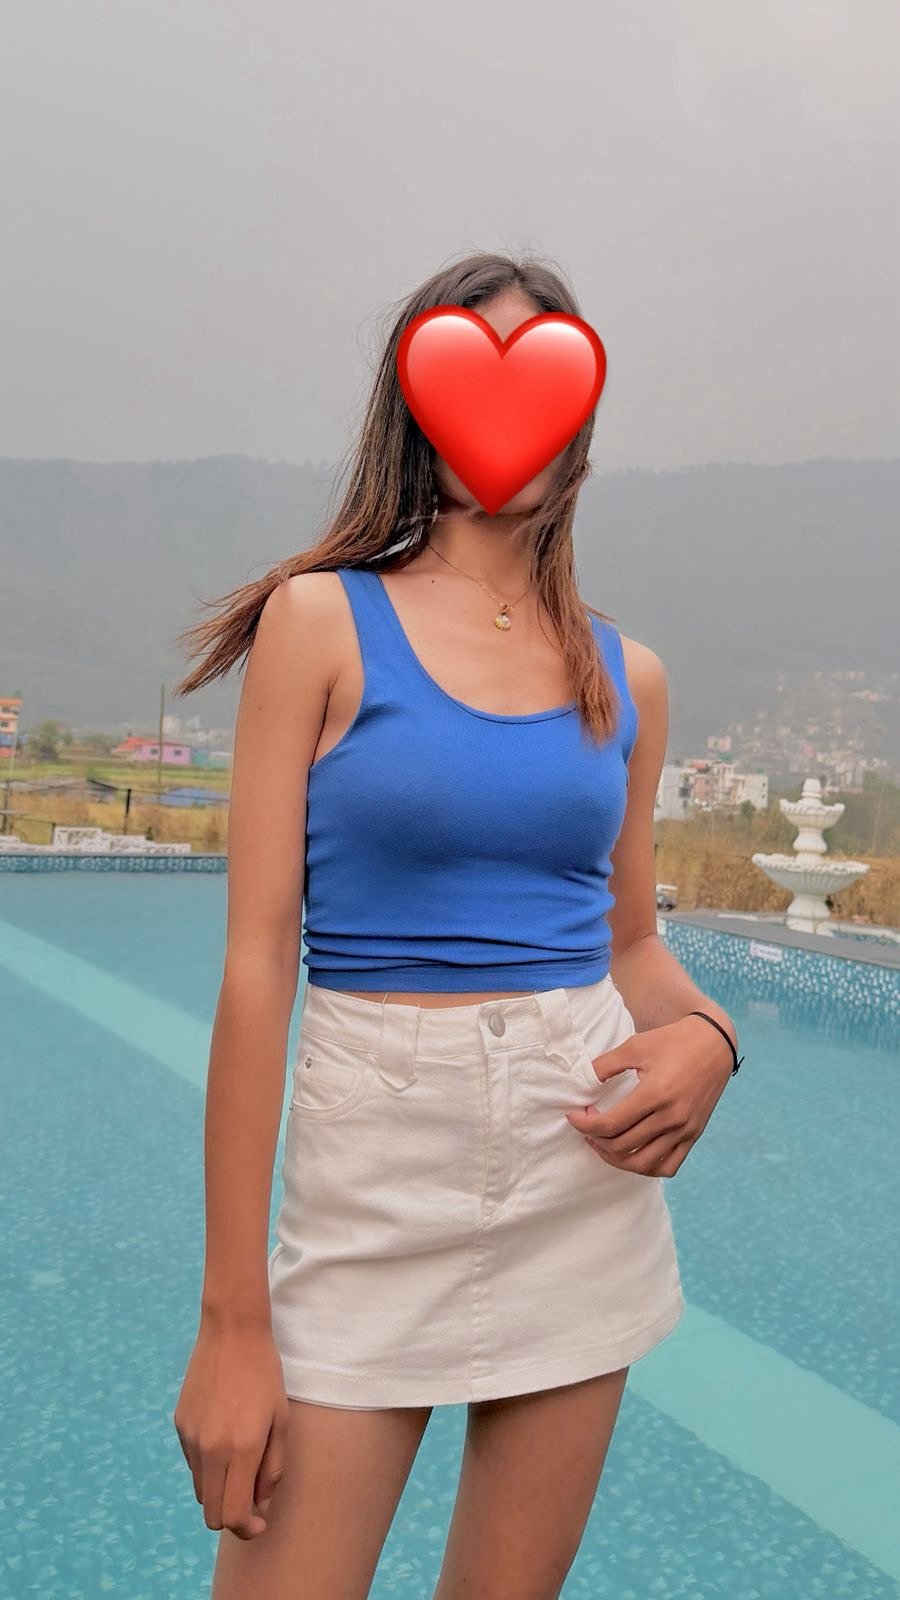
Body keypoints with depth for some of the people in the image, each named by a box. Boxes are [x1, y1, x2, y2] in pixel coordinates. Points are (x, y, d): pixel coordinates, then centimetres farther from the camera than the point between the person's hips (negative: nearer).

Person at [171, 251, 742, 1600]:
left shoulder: (626, 675, 6)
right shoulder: (324, 620, -5)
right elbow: (257, 961, -10)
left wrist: (703, 1037, -9)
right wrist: (233, 1321, -11)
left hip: (588, 1178, 4)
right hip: (376, 1181, -3)